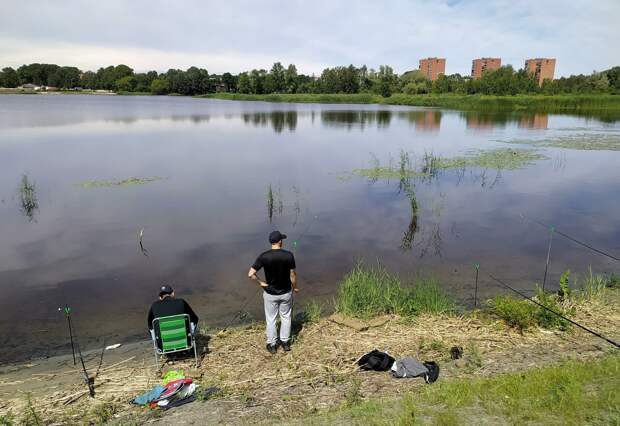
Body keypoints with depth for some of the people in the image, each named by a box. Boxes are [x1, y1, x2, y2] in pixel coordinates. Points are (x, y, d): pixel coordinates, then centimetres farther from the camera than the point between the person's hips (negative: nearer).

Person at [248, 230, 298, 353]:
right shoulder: (289, 255, -17)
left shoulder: (264, 256, -18)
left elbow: (251, 274, -19)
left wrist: (260, 283, -4)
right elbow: (292, 274, -8)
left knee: (271, 319, 16)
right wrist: (295, 287, 9)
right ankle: (285, 342, 32)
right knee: (286, 317, 21)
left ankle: (272, 345, 28)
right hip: (286, 293, 1)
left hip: (270, 293, 0)